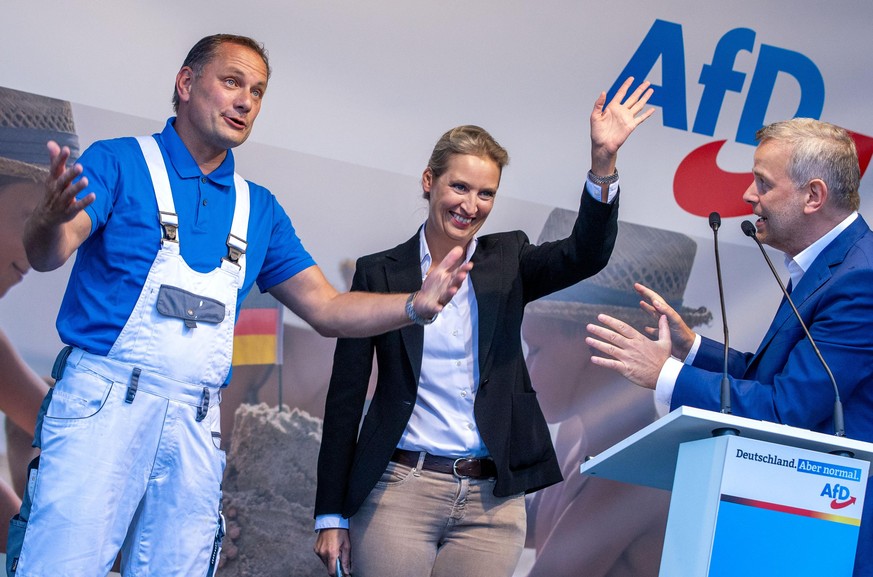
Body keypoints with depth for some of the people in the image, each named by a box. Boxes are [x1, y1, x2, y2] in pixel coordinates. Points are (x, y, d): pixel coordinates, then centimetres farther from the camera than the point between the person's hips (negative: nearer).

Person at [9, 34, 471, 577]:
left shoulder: (259, 208, 17)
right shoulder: (118, 162, 2)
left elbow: (326, 308, 16)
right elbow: (48, 254, -12)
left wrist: (417, 305, -1)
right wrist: (53, 219, -37)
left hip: (196, 428, 5)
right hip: (103, 404, -4)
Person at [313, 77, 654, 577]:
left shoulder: (506, 262, 8)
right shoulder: (380, 273, 2)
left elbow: (587, 255, -11)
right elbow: (345, 399, 1)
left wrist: (604, 161, -26)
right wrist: (332, 516, -2)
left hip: (491, 502, 2)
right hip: (399, 492, -2)